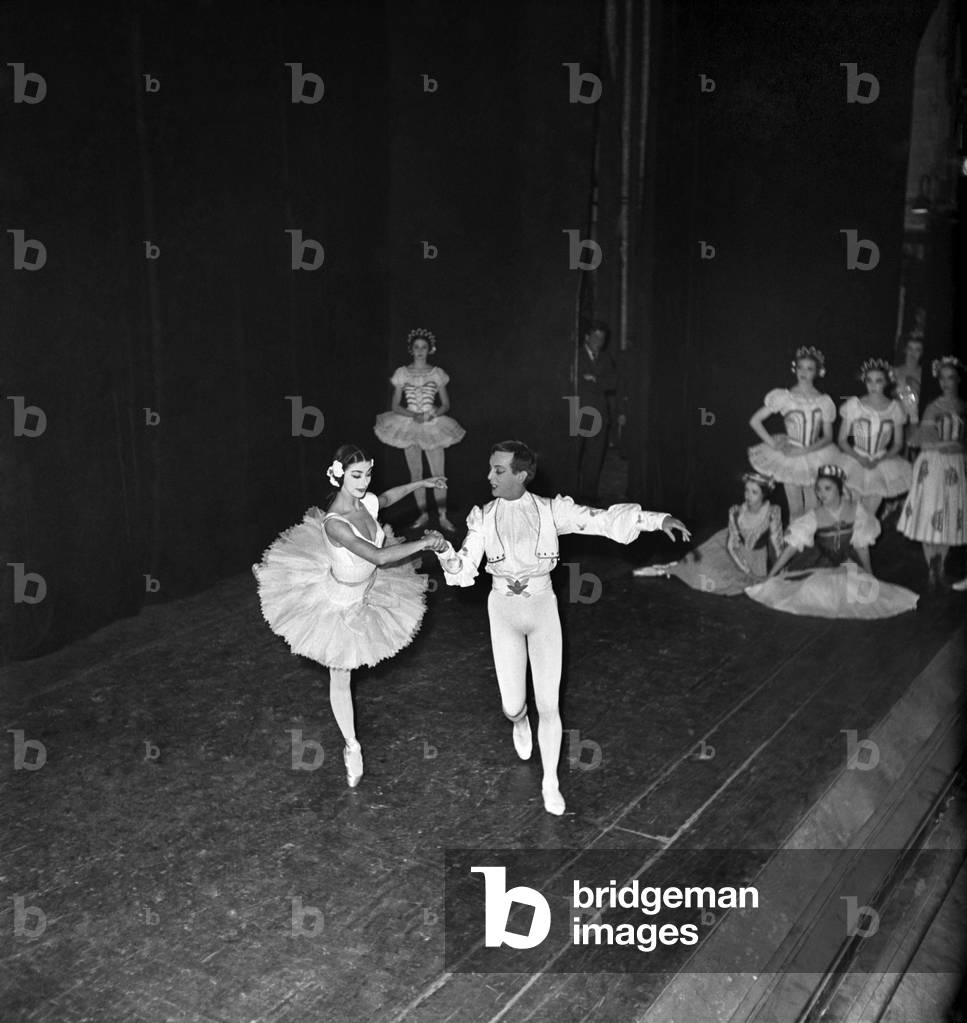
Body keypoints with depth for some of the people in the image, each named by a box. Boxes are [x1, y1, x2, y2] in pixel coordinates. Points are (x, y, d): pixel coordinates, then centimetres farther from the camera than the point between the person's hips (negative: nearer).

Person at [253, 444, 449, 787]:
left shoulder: (367, 502, -17)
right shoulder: (334, 524, -39)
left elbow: (387, 498, 10)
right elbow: (379, 557, -44)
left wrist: (422, 483, 13)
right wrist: (424, 542, -38)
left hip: (366, 591, 6)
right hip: (339, 602, -6)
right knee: (340, 675, 10)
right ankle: (352, 746, 24)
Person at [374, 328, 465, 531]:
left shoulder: (436, 373, 2)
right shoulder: (402, 373, 2)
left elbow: (445, 405, 6)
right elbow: (395, 405, 3)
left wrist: (432, 415, -13)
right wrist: (413, 415, -13)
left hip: (433, 426, -1)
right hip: (410, 426, 1)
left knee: (438, 474, -5)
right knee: (415, 473, 7)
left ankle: (442, 516, 4)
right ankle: (422, 514, 19)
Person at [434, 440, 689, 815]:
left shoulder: (550, 510, -8)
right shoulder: (483, 518, -4)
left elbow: (601, 520, -15)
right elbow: (462, 571, -5)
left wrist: (658, 519, -25)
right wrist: (442, 547, -25)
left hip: (543, 608, -1)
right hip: (503, 611, 1)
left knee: (548, 705, -2)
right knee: (512, 705, 3)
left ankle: (550, 783, 18)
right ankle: (520, 721, 44)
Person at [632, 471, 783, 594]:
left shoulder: (772, 513, -25)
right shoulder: (735, 512, -20)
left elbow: (776, 544, -15)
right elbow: (731, 545, -14)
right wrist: (745, 570, -19)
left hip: (757, 560, -2)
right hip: (736, 556, 2)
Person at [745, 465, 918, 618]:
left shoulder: (855, 510, -11)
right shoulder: (814, 516, -16)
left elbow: (862, 546, 1)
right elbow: (792, 547, -16)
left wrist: (869, 575, 7)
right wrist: (770, 576, -19)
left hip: (847, 564, 2)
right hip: (820, 567, -2)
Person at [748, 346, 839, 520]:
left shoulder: (824, 401, 0)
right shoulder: (783, 396, -5)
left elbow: (827, 437, 0)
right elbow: (755, 421, -3)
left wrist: (805, 450, -15)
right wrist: (773, 444, -11)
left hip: (814, 459, 1)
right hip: (789, 458, -1)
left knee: (813, 510, 1)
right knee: (795, 510, 4)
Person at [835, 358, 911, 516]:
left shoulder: (895, 408, 0)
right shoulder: (853, 405, -4)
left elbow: (898, 444, 6)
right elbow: (841, 440, 0)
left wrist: (880, 460, -11)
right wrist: (859, 458, -15)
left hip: (882, 464, 1)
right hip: (856, 463, -1)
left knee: (869, 515, 2)